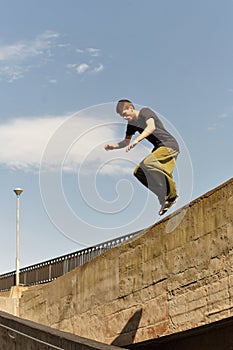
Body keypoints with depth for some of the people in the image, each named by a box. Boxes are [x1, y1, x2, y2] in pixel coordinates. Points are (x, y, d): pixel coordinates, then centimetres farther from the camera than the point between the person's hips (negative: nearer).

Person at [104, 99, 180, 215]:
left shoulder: (145, 112, -12)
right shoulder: (132, 124, 13)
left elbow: (152, 127, -31)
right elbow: (126, 142, 23)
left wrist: (136, 140, -41)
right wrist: (112, 146, 4)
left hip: (169, 145, -9)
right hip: (159, 148, 10)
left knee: (147, 163, -30)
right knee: (138, 172, 2)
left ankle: (171, 196, -23)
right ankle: (167, 193, 1)